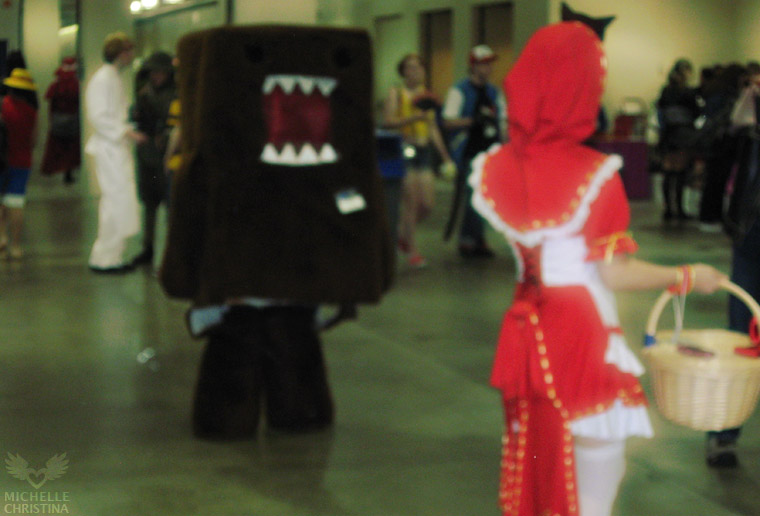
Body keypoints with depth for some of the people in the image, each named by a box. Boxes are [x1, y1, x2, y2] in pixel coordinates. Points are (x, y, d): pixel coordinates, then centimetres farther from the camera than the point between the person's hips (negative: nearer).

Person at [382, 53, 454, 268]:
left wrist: (445, 156, 19)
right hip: (404, 149, -6)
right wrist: (414, 117, -21)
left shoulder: (426, 95, 17)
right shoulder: (395, 93, -1)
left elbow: (433, 128, 21)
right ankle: (412, 250, 2)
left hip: (424, 151, 6)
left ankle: (402, 233, 27)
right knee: (410, 200, -7)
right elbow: (387, 122, -12)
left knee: (428, 204, 2)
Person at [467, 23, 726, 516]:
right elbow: (615, 274, -16)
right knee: (595, 474, 6)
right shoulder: (595, 173, -18)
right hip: (584, 337, -6)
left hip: (528, 333, 6)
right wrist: (687, 277, -3)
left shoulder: (497, 166, -2)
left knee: (536, 466, 20)